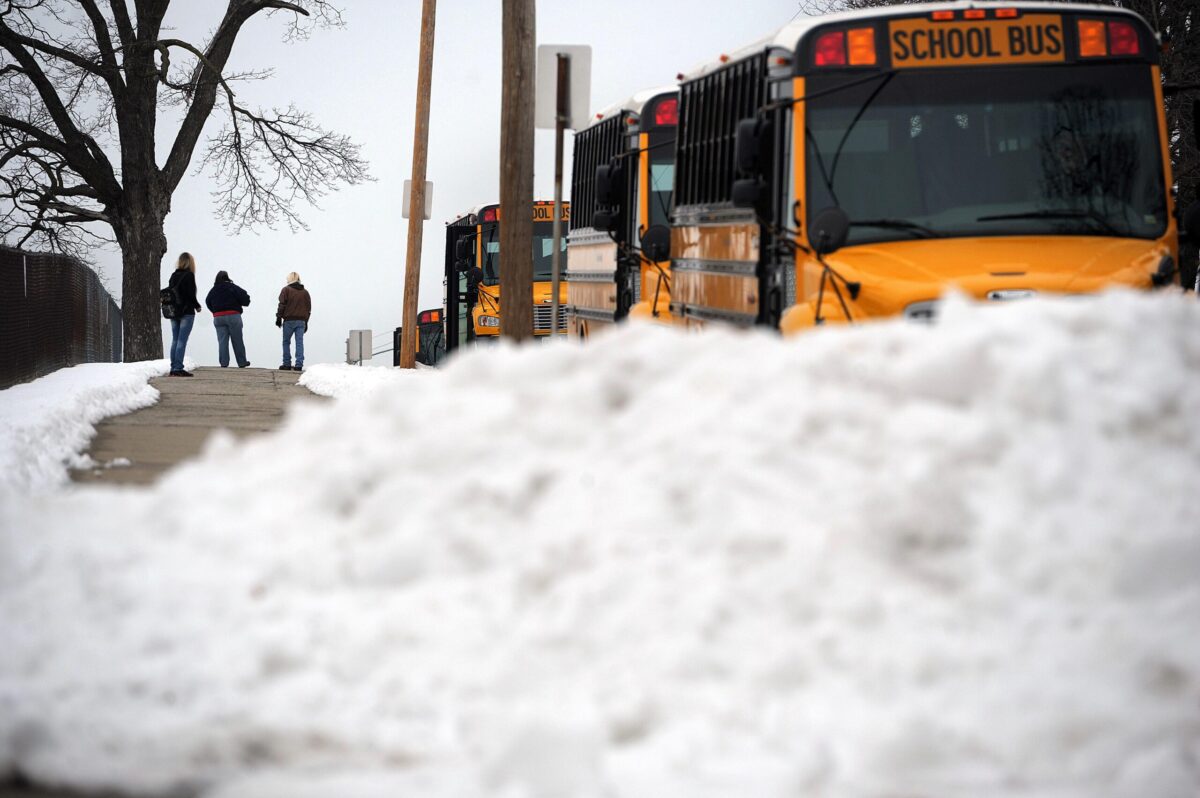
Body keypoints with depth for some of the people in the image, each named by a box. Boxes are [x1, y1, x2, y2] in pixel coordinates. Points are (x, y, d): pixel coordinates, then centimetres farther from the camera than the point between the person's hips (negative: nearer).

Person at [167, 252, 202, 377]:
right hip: (186, 312, -6)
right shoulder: (189, 275, -10)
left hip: (174, 312, 6)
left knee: (175, 340, 10)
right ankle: (178, 368, -11)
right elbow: (190, 294, -14)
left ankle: (173, 368, 10)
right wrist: (197, 306, 1)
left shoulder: (173, 275, 9)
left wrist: (172, 307, 16)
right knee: (182, 341, -7)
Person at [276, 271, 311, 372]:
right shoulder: (305, 292, 13)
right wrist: (306, 322, 20)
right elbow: (308, 308, 15)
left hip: (289, 320, -4)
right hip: (301, 321, 4)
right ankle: (299, 365, -6)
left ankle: (287, 364, 3)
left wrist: (278, 317, -1)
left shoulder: (286, 290, -1)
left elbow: (282, 304, -6)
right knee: (300, 343, 1)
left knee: (286, 342, 6)